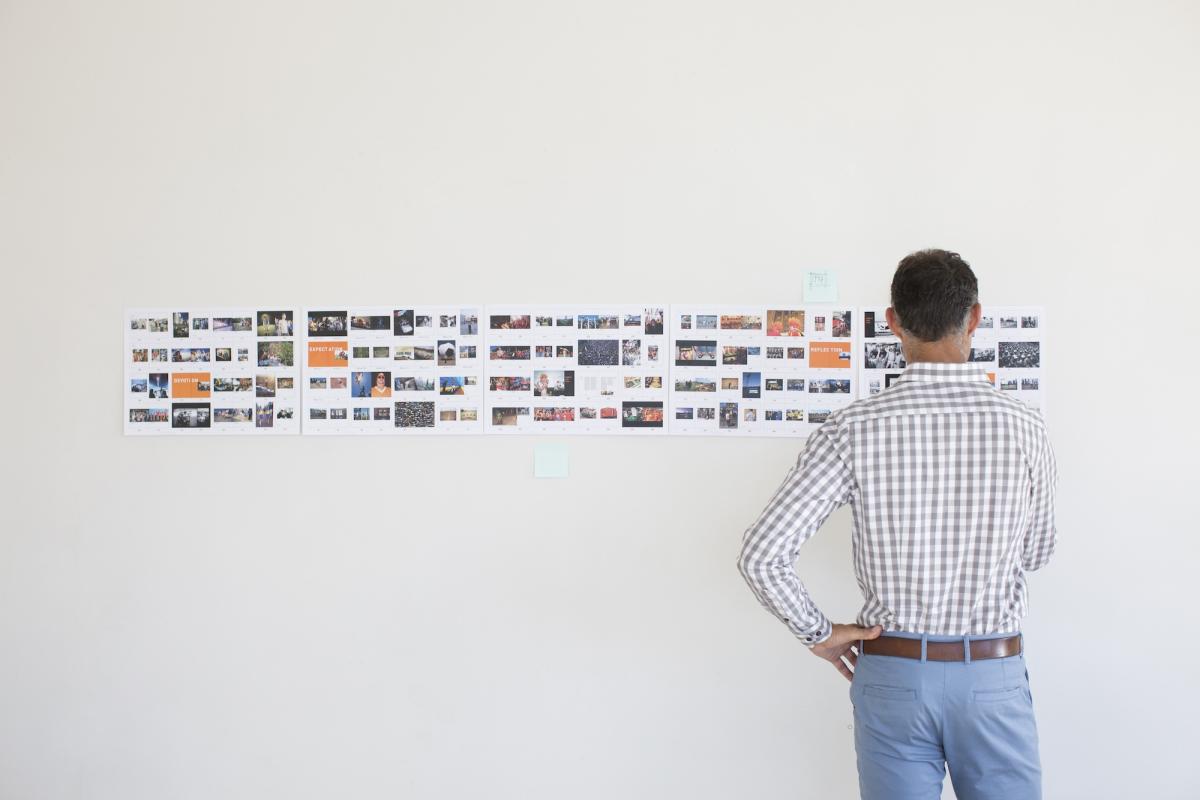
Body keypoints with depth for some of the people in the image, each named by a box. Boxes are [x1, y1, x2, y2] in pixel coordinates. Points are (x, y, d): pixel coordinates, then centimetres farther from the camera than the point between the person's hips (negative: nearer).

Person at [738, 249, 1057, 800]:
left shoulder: (854, 428, -12)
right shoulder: (1024, 428, -10)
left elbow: (761, 554, -15)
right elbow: (1036, 553, 7)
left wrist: (819, 634, -2)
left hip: (892, 673, 0)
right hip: (993, 677, 0)